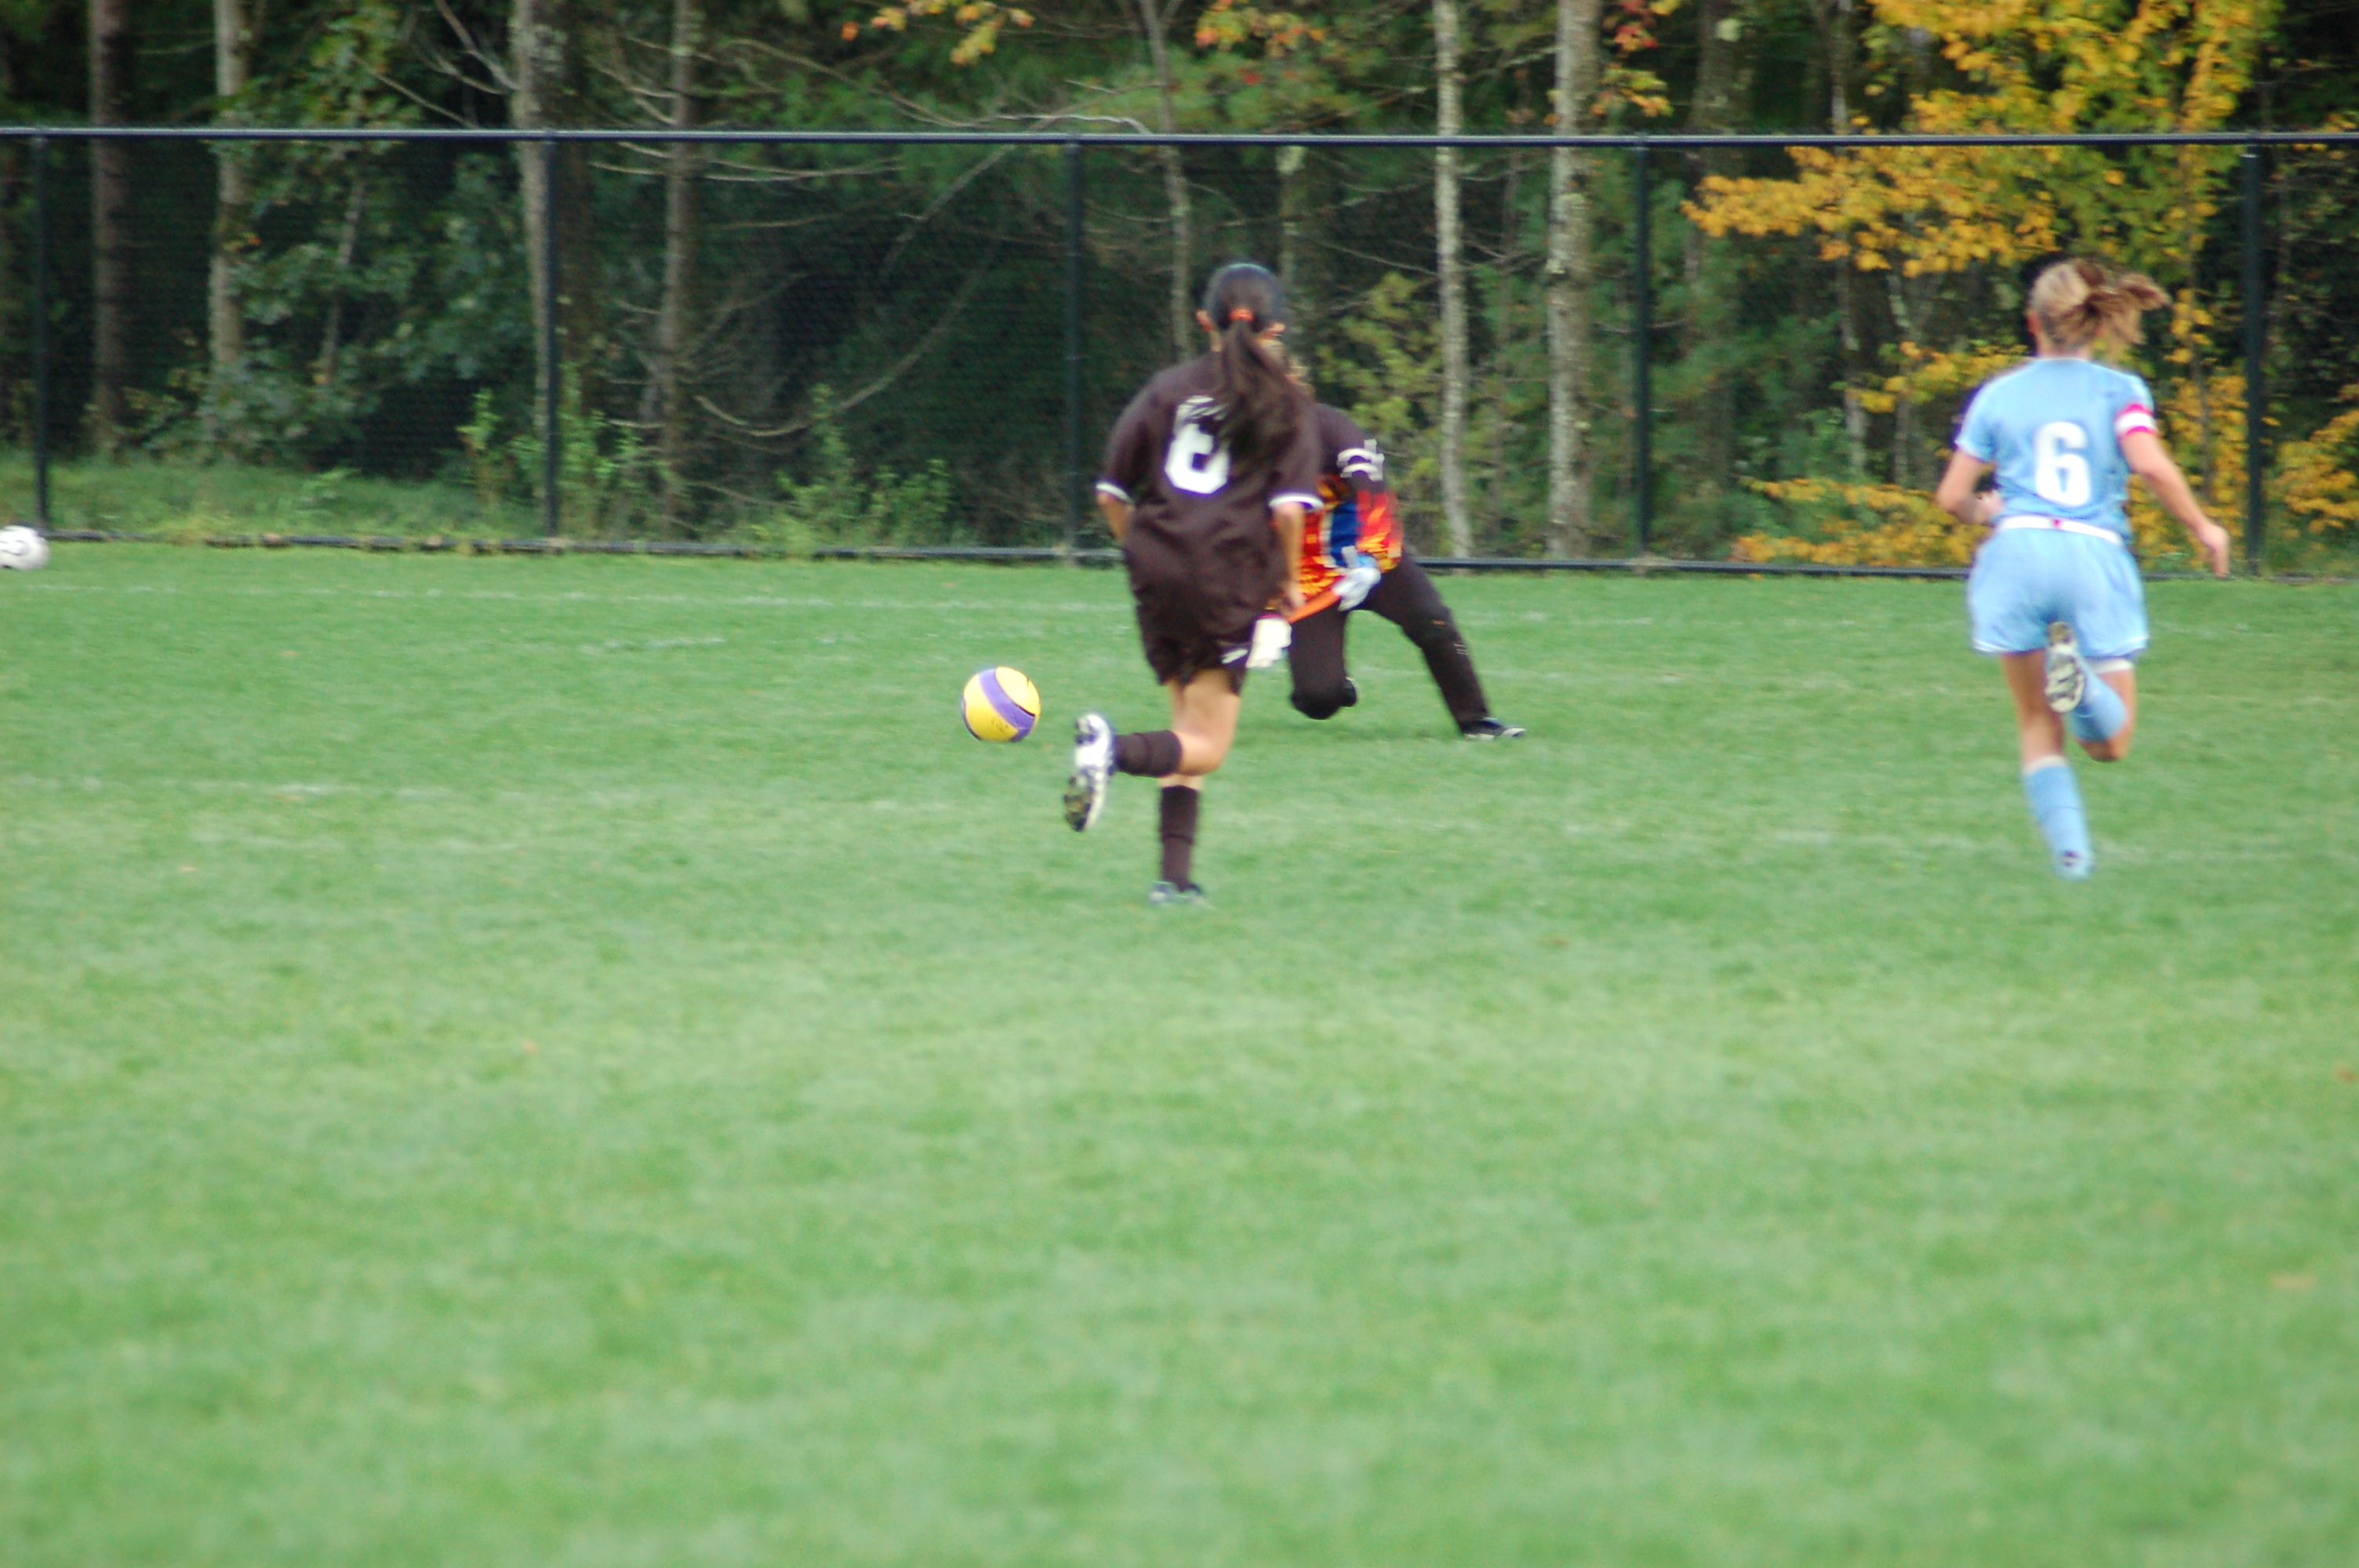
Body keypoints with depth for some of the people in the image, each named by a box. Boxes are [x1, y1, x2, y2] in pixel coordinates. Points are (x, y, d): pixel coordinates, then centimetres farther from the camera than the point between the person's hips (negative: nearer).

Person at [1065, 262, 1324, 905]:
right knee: (1206, 747, 1)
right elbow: (1290, 508, -9)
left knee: (1190, 725, 15)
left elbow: (1112, 493, 8)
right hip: (1230, 583, -4)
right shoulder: (1285, 406, 2)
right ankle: (1117, 750, -29)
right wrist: (1287, 581, 5)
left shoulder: (1168, 389, 11)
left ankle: (1176, 874, 4)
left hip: (1157, 577, 4)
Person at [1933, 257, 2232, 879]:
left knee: (2039, 728, 13)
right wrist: (2202, 527, 3)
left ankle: (2068, 847, -6)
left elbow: (1951, 498, 11)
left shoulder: (1998, 395, 11)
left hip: (2017, 549, 1)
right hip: (2096, 555, -1)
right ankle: (2081, 679, -27)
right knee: (2111, 742, 6)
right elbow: (2151, 465, -11)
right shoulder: (2121, 391, 7)